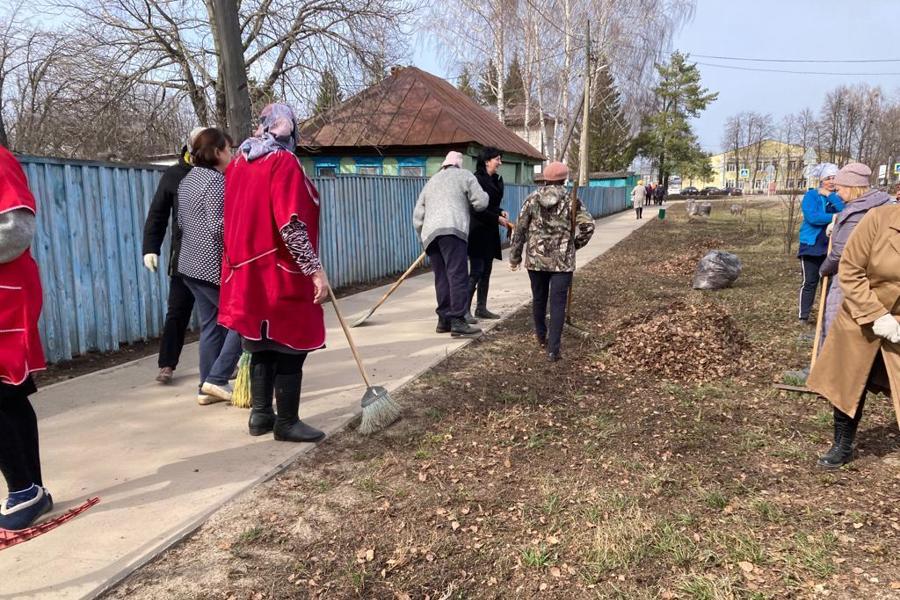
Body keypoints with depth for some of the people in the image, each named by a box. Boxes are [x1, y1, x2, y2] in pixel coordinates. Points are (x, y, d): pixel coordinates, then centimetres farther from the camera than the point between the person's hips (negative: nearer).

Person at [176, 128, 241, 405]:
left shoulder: (188, 179, 15)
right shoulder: (215, 179, -14)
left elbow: (181, 221, 21)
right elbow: (218, 227, -21)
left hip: (191, 265, 9)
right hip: (215, 266, -9)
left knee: (210, 326, 13)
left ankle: (207, 388, 16)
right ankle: (216, 379, -1)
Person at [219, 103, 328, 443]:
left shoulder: (238, 163, 12)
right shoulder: (284, 162, -13)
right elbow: (291, 224, -23)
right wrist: (316, 270, -19)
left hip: (247, 271, 8)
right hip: (282, 275, -8)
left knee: (262, 346, 16)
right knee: (290, 348, 2)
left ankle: (260, 415, 25)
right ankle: (287, 423, 10)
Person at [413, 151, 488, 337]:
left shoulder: (431, 182, 32)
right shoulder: (464, 175, 16)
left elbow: (417, 216, 26)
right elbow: (480, 203, 7)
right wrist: (484, 195, 29)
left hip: (429, 233, 6)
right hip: (452, 230, -6)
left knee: (441, 278, 11)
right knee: (458, 275, -10)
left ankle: (444, 319, 12)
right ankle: (457, 321, -17)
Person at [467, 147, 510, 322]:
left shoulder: (496, 180, 13)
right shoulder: (477, 179, -13)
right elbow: (476, 209, -16)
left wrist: (501, 212, 4)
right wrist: (497, 219, -12)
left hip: (490, 232, 9)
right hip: (477, 231, -9)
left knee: (486, 271, 11)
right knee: (476, 271, -10)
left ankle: (481, 308, 18)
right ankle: (464, 310, -5)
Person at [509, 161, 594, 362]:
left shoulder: (532, 199, 2)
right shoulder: (571, 201, -3)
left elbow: (520, 230, 2)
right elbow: (588, 225, -12)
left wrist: (515, 256, 10)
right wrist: (575, 244, 5)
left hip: (536, 259, 2)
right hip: (562, 261, -2)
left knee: (539, 298, 20)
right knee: (557, 303, -1)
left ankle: (541, 336, 38)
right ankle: (553, 349, -6)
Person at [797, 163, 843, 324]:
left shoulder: (837, 197, 8)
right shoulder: (811, 195, -4)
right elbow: (812, 217, -20)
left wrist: (831, 195, -15)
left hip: (831, 246, 4)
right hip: (812, 245, -4)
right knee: (810, 282, -2)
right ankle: (803, 316, 5)